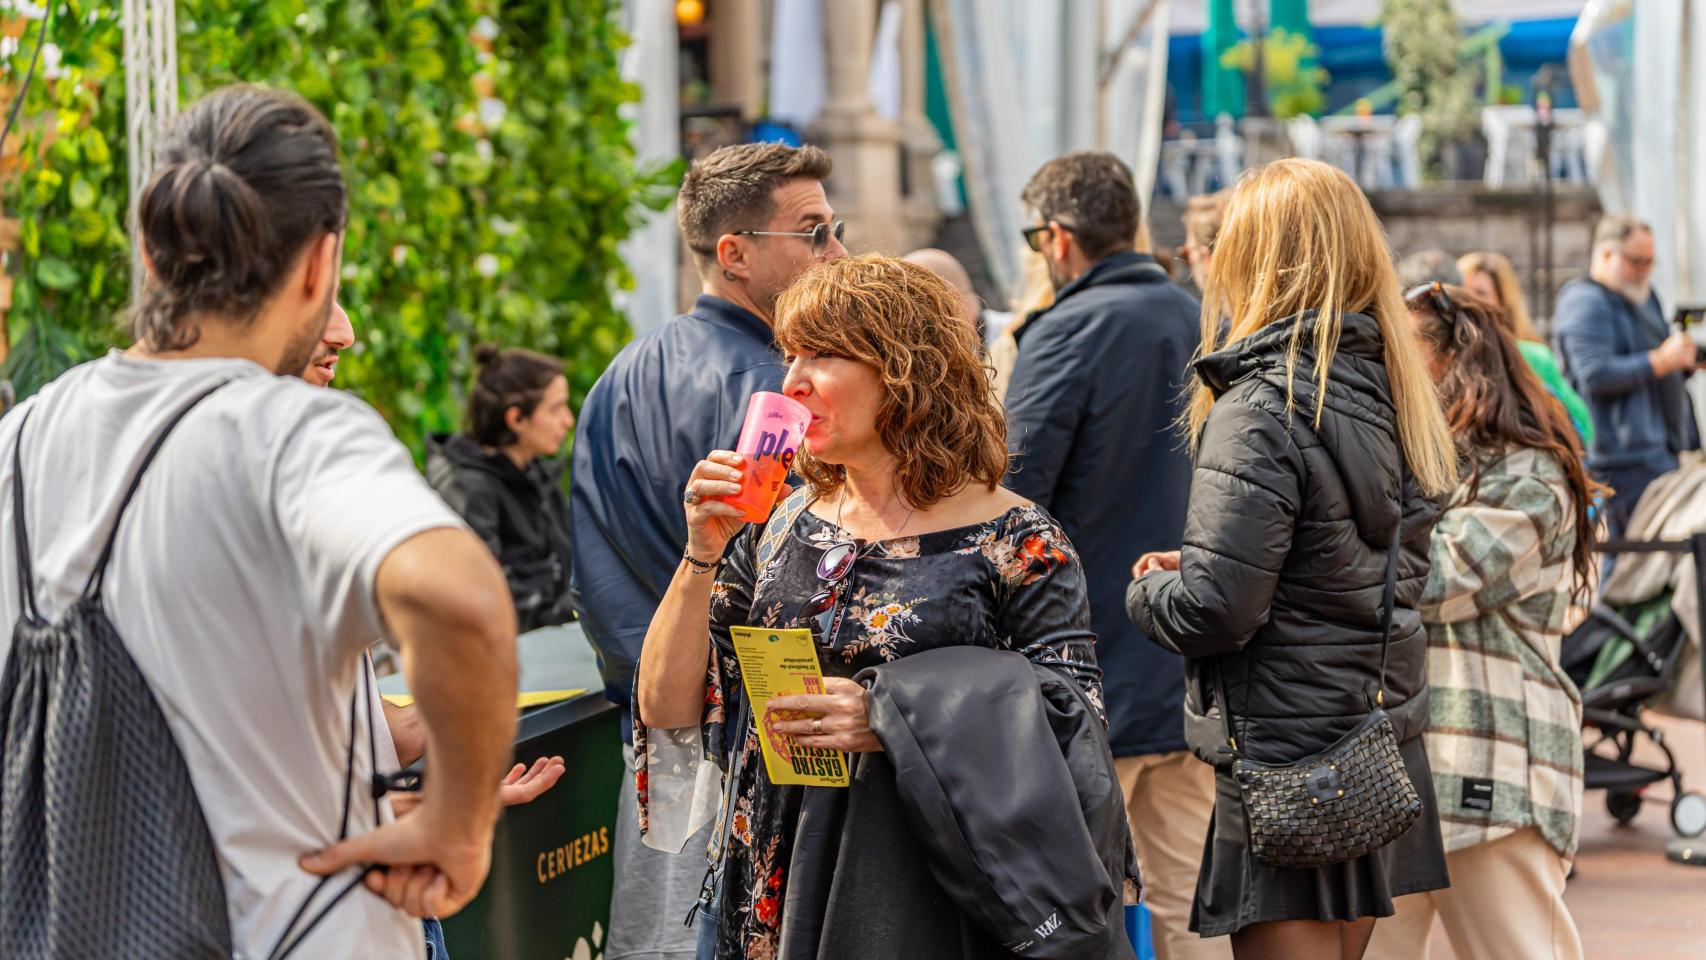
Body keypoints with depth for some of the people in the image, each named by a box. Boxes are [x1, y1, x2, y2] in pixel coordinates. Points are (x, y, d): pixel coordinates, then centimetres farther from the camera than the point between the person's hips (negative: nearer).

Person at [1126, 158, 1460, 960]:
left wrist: (1147, 590, 2)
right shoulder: (1386, 392, 8)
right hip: (1382, 748, 8)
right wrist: (1194, 568, 13)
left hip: (1290, 766, -8)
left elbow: (1215, 610, -21)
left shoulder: (1261, 410, -17)